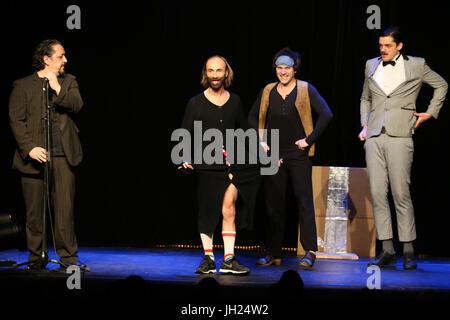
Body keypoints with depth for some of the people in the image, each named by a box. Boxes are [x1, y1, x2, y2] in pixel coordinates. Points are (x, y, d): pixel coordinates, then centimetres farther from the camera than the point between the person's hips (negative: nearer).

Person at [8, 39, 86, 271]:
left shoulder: (68, 81, 15)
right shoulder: (23, 86, 5)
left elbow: (77, 105, -1)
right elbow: (16, 120, -2)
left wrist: (57, 88, -11)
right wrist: (29, 148, -12)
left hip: (62, 156, 2)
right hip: (34, 156, -2)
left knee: (65, 207, -1)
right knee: (35, 210, 3)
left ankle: (68, 256, 7)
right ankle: (36, 257, 14)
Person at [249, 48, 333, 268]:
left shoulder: (306, 90, 0)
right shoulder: (268, 92, 10)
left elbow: (326, 114, -8)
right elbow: (252, 118, 19)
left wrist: (309, 139, -11)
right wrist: (260, 141, 6)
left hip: (298, 154, -4)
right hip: (273, 154, 4)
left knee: (304, 201, -9)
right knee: (273, 204, 5)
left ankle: (310, 251, -6)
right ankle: (273, 254, 12)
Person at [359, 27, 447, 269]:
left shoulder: (416, 65, 4)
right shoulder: (371, 66, 15)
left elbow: (441, 85, 18)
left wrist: (431, 112, 11)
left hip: (399, 136, -4)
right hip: (374, 137, 4)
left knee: (401, 194, -7)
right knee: (377, 193, -2)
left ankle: (408, 251, 0)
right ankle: (387, 251, 4)